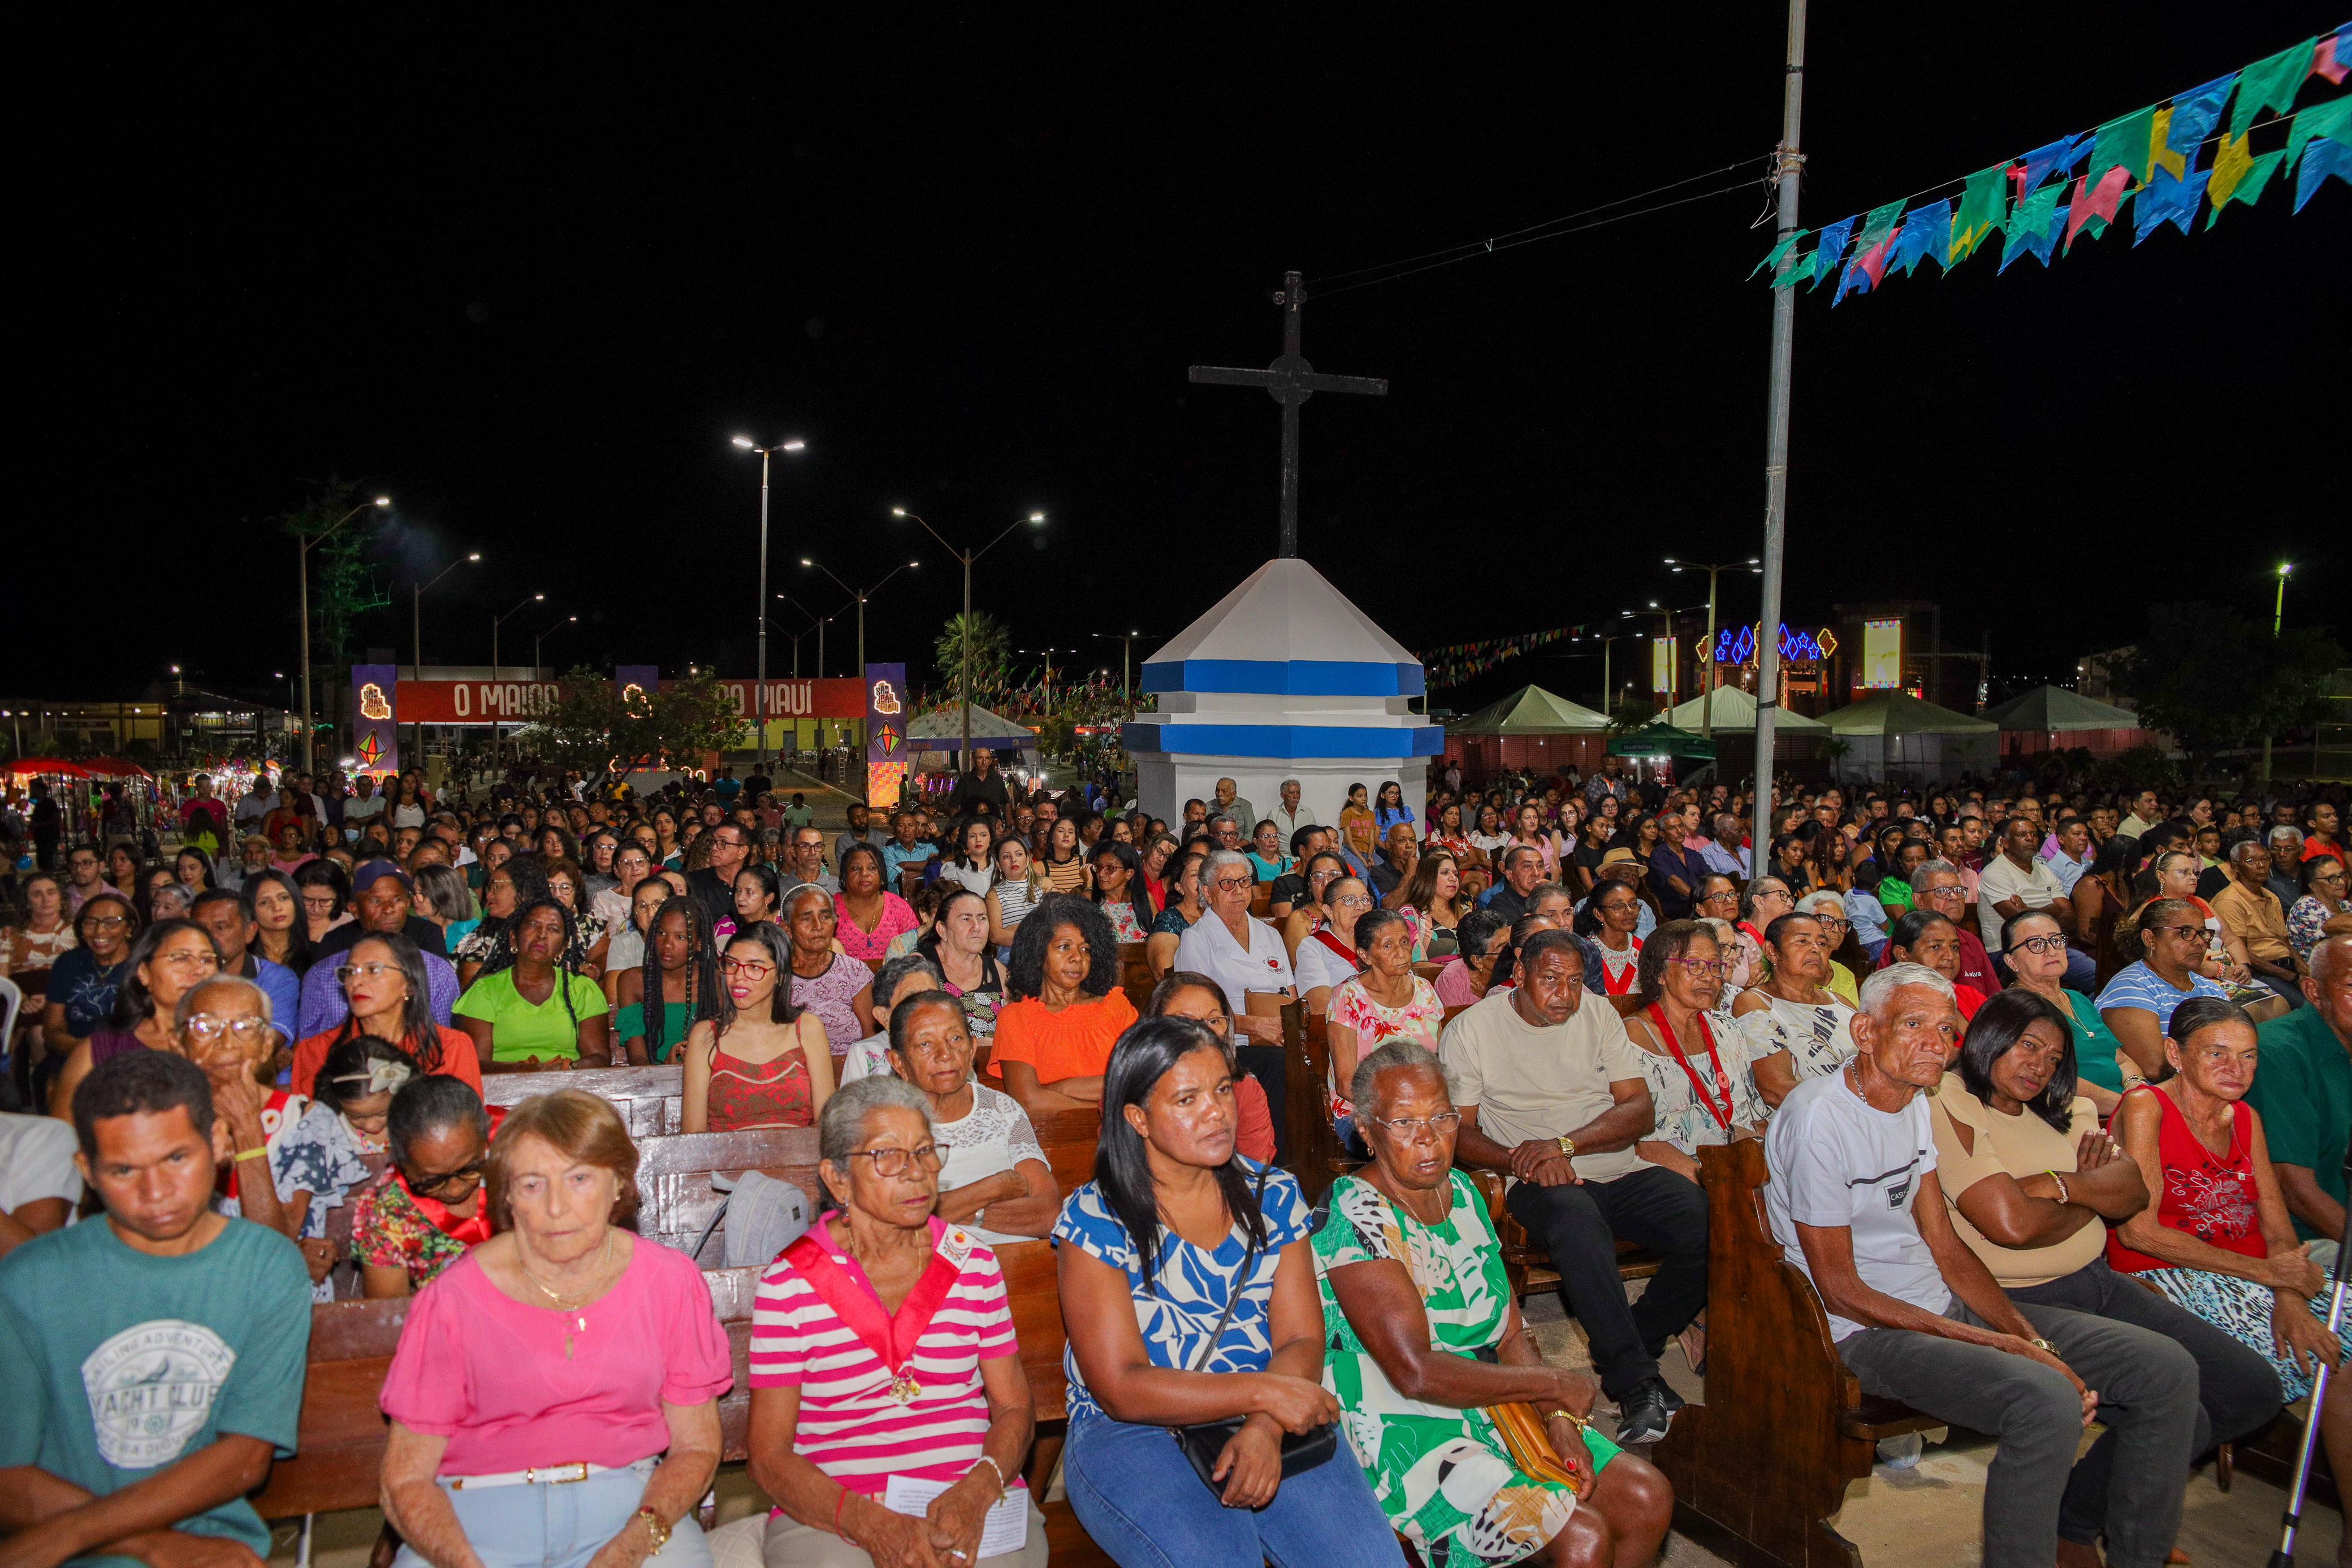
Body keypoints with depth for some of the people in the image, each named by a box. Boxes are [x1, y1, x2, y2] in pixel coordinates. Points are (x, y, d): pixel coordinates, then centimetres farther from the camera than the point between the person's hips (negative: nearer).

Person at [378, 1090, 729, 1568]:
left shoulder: (670, 1282, -1)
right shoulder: (453, 1299, -4)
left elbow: (696, 1445, 4)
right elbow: (405, 1480, -2)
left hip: (627, 1502, 0)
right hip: (478, 1513, 0)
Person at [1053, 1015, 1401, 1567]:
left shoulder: (1273, 1195, 6)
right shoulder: (1094, 1221, -7)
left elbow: (1301, 1340, 0)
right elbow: (1121, 1390, -11)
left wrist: (1265, 1427, -20)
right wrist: (1264, 1392, -19)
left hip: (1265, 1422, 3)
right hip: (1130, 1434, -3)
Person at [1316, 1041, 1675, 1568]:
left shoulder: (1462, 1192, 7)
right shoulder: (1356, 1217, -19)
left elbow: (1512, 1333, 9)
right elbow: (1415, 1372, -25)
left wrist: (1559, 1418, -8)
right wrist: (1556, 1383, -15)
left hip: (1498, 1404, 8)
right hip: (1405, 1432, -8)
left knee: (1649, 1499, 1)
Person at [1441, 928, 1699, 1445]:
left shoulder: (1598, 1016, 11)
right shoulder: (1471, 1029, 2)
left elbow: (1641, 1111, 3)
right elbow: (1458, 1131, -1)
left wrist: (1564, 1144, -14)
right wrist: (1524, 1163, -20)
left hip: (1620, 1171, 4)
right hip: (1541, 1185, -4)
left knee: (1710, 1223, -23)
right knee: (1578, 1222, -39)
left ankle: (1631, 1348, -1)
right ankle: (1636, 1384, -29)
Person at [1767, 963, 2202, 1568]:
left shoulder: (1915, 1104, 9)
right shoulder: (1818, 1116, -19)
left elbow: (1947, 1248, 9)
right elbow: (1841, 1289, -18)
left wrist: (2034, 1341, -6)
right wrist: (2003, 1345, -18)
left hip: (1945, 1304, 9)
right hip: (1869, 1330, -9)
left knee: (2166, 1369, 1)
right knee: (2046, 1399, -32)